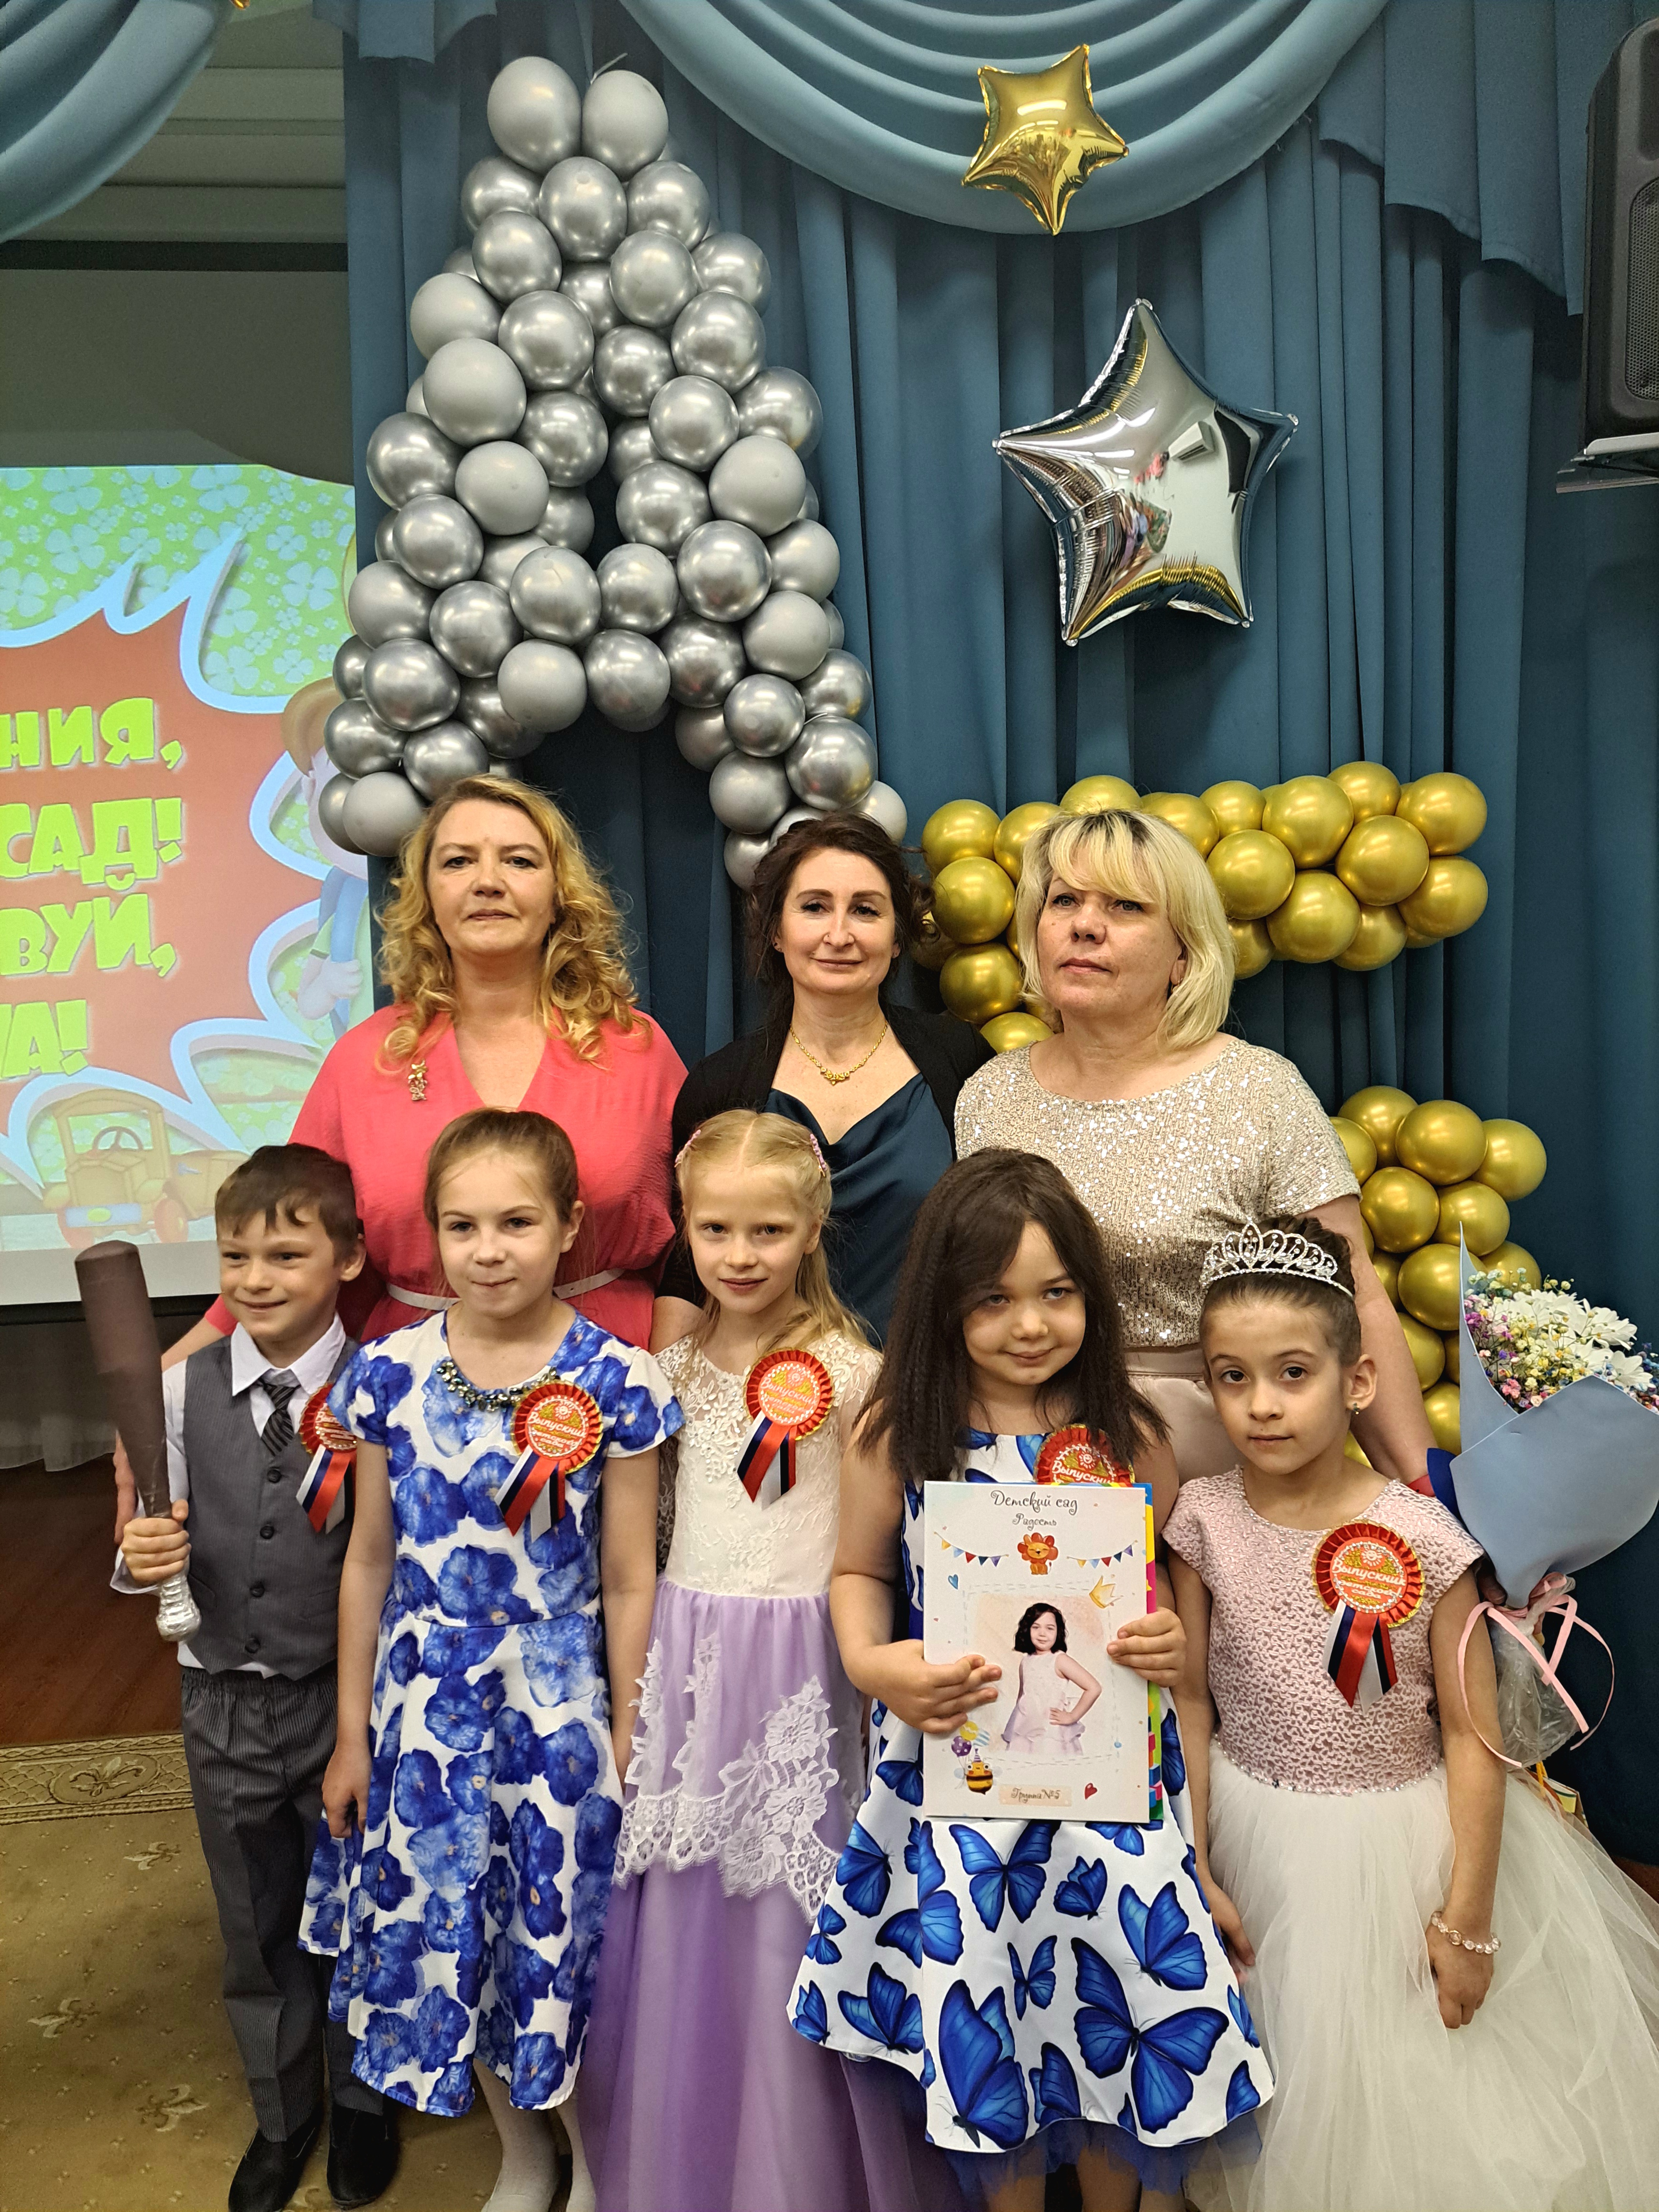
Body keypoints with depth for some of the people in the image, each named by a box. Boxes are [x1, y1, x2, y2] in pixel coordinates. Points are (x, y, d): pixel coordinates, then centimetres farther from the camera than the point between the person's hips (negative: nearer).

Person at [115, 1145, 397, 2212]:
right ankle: (284, 2113, 48)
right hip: (225, 1702, 3)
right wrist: (140, 1559, -20)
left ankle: (364, 2101, 46)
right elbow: (160, 1545, 1)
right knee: (256, 1927, 22)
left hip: (346, 1694, -3)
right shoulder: (183, 1391, -7)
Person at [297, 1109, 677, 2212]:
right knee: (445, 1943, 17)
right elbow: (369, 1560, 3)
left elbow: (630, 1582, -7)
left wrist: (625, 1745, -4)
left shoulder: (614, 1380, -13)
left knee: (566, 1944, 11)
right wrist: (354, 1733, 7)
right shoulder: (390, 1372, -6)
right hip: (424, 1708, 3)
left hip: (558, 1707, -3)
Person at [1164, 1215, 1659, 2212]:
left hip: (1402, 1845, -1)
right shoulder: (1205, 1521, -11)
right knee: (1287, 2104, 18)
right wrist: (1195, 1874, -2)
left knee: (1422, 2089, 15)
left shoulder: (1418, 1534, -17)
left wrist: (1468, 1916, -7)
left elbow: (1472, 1732, -10)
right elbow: (1191, 1703, -4)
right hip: (1261, 1848, 2)